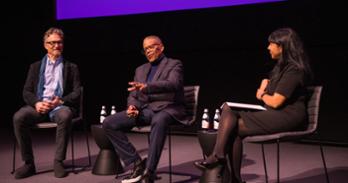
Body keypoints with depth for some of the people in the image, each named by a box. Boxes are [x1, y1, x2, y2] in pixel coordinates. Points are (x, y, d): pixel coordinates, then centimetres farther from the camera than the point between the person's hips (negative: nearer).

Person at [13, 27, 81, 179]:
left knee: (65, 116, -38)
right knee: (18, 117, -29)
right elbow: (27, 92, 11)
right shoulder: (36, 67, 19)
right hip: (39, 106, 2)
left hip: (60, 106, -2)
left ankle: (58, 162, -25)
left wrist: (61, 101, -13)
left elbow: (77, 92, 6)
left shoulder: (71, 67, 15)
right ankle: (28, 163, -17)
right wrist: (36, 103, -11)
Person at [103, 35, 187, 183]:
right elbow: (133, 95, 20)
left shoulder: (174, 64, 5)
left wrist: (146, 87, -33)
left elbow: (173, 84, -17)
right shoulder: (140, 69, 23)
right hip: (144, 109, 6)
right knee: (108, 123, -14)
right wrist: (132, 106, -5)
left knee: (159, 121, -43)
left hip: (167, 109, -6)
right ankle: (137, 164, -13)